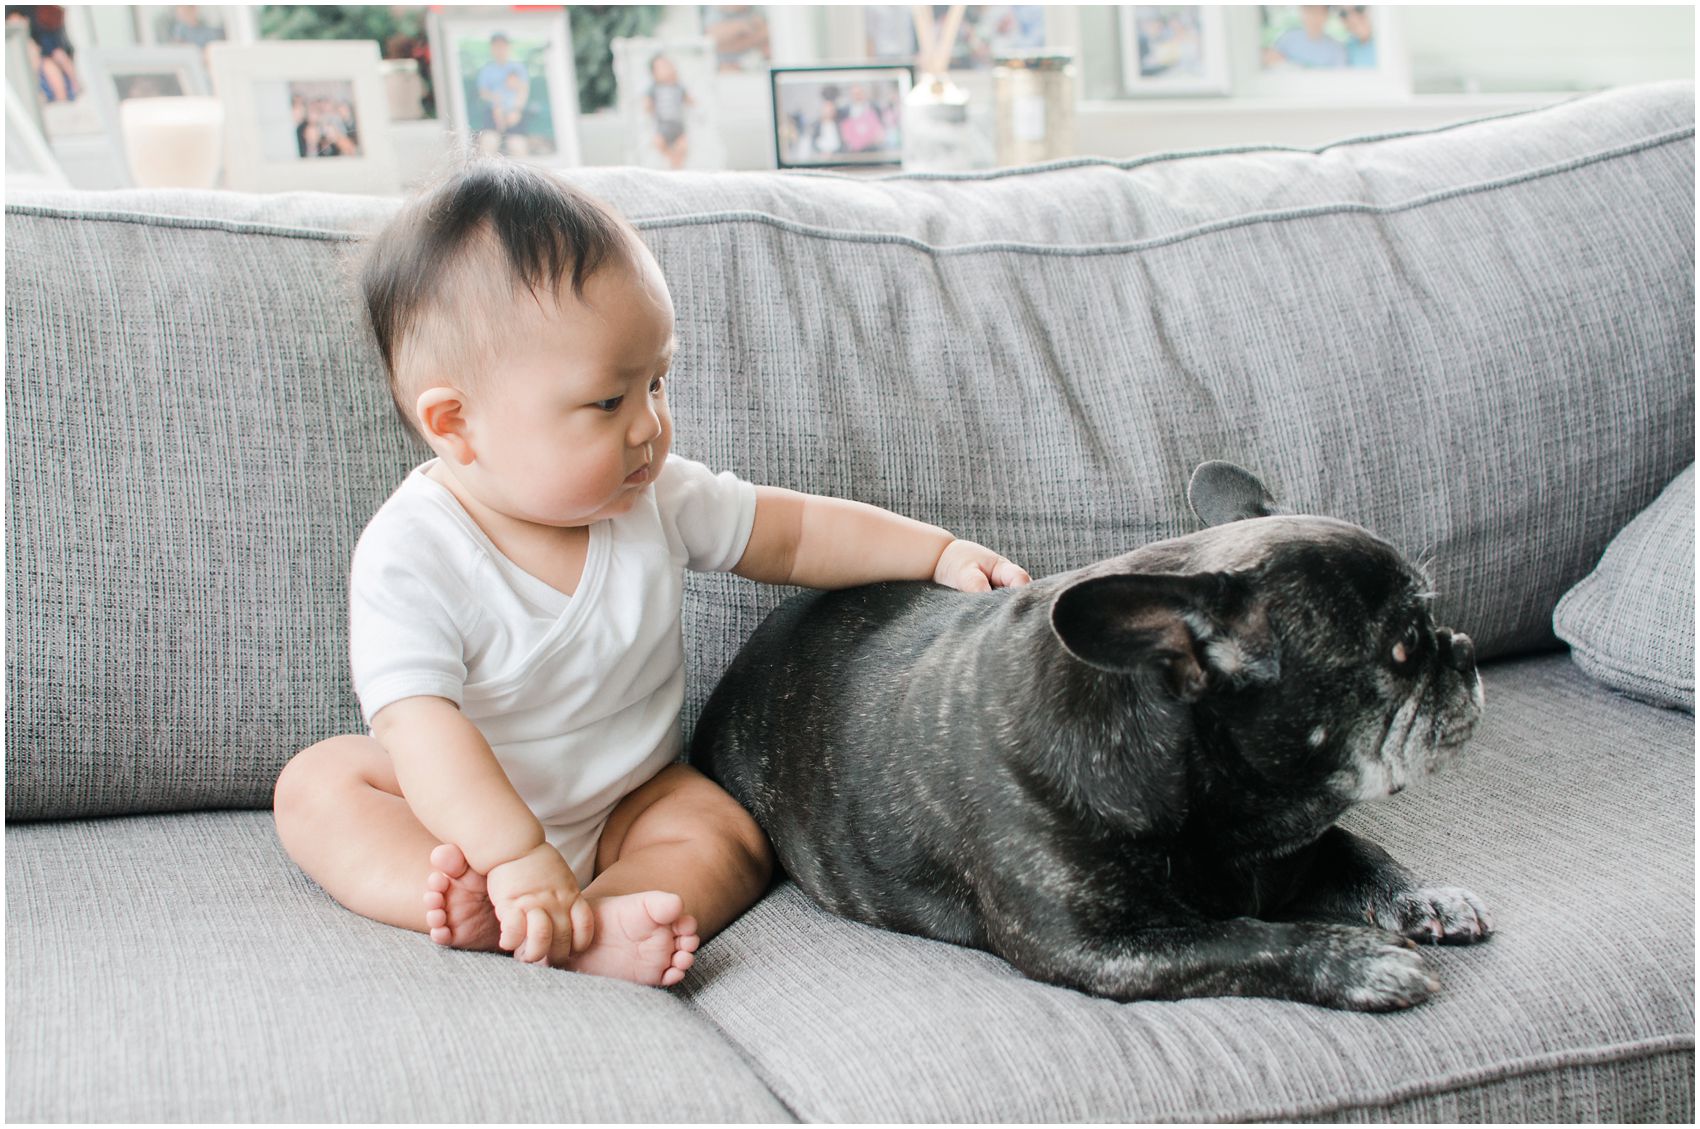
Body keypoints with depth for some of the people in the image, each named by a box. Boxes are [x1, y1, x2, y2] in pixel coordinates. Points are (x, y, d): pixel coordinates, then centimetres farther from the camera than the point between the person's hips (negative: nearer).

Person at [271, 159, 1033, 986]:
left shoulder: (656, 497, -12)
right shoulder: (410, 554, -27)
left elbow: (790, 533, 0)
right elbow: (422, 726, -35)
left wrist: (941, 554, -9)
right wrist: (516, 858, -47)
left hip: (624, 798, 3)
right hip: (469, 809, -3)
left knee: (729, 839, -21)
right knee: (317, 783, -24)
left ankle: (592, 924, -45)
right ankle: (469, 898, -46)